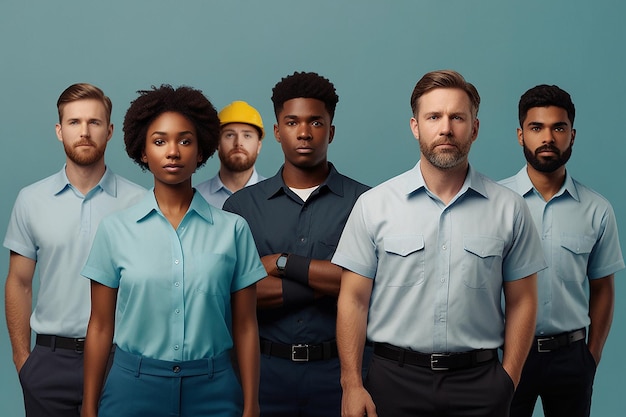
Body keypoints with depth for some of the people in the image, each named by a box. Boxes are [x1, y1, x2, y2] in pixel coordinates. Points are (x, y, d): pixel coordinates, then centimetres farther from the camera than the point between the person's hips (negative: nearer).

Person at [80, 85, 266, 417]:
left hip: (212, 389, 0)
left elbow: (245, 326, 1)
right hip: (133, 385, 0)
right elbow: (101, 326, 2)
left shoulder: (233, 229, -2)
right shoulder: (115, 228, -1)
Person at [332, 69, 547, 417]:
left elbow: (521, 301, 4)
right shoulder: (373, 205, -3)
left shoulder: (509, 209, 0)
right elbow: (353, 300, -2)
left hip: (479, 381, 1)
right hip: (394, 377, 0)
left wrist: (508, 381, -2)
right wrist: (351, 385, -6)